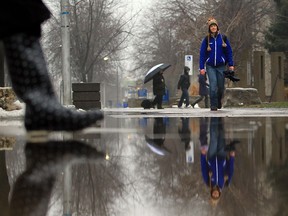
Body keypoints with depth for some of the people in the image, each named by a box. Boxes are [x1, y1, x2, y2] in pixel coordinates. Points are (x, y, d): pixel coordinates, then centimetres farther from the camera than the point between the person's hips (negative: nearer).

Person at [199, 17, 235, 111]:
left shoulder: (223, 38, 2)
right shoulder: (206, 39, 1)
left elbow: (229, 51, 5)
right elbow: (202, 53, 1)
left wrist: (231, 64, 0)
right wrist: (202, 67, -5)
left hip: (221, 66, 1)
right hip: (210, 66, -1)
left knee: (221, 86, 4)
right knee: (213, 85, -14)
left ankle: (219, 100, 32)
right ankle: (213, 105, -9)